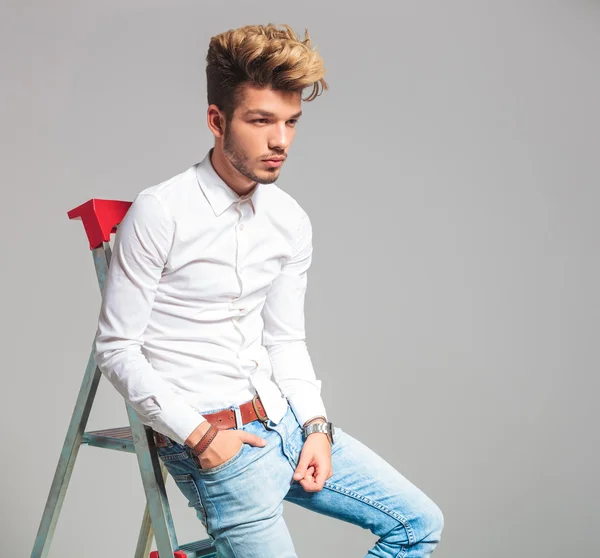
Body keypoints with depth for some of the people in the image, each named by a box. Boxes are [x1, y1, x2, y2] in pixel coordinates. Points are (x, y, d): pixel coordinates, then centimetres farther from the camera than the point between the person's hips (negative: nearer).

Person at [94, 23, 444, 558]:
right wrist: (199, 434, -15)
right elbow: (116, 350, -11)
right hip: (207, 439, -6)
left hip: (283, 418, 7)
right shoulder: (160, 213, -14)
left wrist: (316, 425, 0)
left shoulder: (292, 222, 5)